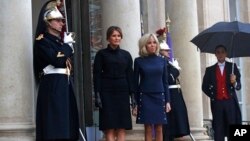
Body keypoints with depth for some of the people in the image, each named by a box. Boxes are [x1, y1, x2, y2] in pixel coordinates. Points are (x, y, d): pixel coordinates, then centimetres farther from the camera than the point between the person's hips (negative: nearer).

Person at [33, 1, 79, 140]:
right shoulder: (42, 40, -5)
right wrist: (67, 45, -5)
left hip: (65, 84, 8)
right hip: (52, 85, -8)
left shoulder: (60, 40, 18)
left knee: (65, 120, 6)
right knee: (55, 120, -11)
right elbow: (57, 61, -18)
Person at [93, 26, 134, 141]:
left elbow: (130, 75, 10)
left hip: (122, 92, 3)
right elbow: (96, 75, -2)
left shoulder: (126, 55, 11)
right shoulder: (101, 54, 2)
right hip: (107, 92, -3)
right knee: (109, 127, -4)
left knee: (122, 127, 2)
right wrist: (97, 95, -10)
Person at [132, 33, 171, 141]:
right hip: (145, 98, -2)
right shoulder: (139, 61, 0)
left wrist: (167, 101, 3)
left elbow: (165, 82, 9)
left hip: (159, 97, 2)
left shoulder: (162, 61, 7)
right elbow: (135, 83, 1)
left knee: (159, 129, 3)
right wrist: (135, 103, -3)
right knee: (148, 128, -1)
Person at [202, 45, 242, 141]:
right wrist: (212, 96, 4)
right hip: (217, 103, 1)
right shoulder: (210, 70, 9)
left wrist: (234, 83, -20)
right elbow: (204, 87, 14)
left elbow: (239, 86, 1)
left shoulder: (232, 67, 6)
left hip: (230, 102, -1)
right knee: (218, 130, 0)